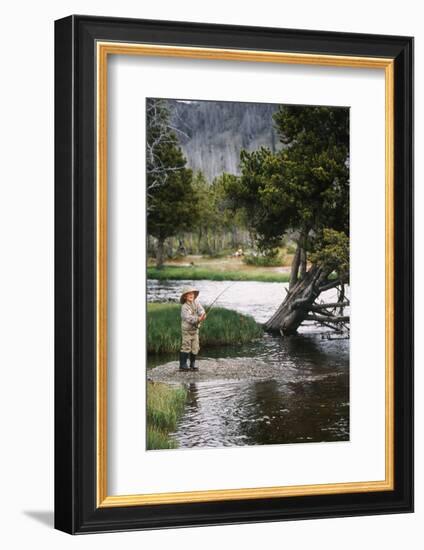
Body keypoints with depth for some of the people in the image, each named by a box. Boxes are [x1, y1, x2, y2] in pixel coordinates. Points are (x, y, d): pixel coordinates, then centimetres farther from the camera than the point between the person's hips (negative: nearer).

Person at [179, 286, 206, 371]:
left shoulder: (196, 303, 1)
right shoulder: (184, 307, -16)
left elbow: (201, 310, -10)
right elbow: (188, 318, -26)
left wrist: (203, 315, -33)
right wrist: (198, 319, -40)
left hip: (195, 329, 6)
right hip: (186, 330, -6)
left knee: (195, 348, 7)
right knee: (186, 347, -8)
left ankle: (192, 365, 17)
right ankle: (183, 365, -3)